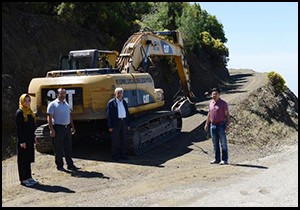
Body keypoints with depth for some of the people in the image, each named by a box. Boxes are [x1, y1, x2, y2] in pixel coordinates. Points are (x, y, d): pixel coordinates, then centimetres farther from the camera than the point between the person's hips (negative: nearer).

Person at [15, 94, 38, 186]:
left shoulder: (30, 112, 11)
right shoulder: (19, 112, -11)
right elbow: (18, 128, -14)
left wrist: (34, 137, 12)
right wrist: (21, 141, -18)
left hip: (30, 139, 8)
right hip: (23, 140, -7)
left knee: (28, 159, 14)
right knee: (22, 159, 1)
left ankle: (28, 177, 22)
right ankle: (23, 179, 8)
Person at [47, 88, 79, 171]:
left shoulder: (66, 104, 16)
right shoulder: (53, 104, -5)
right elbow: (49, 118, -10)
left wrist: (72, 127, 17)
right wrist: (51, 129, -18)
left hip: (67, 128, 6)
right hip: (58, 128, -6)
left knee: (68, 148, 10)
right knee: (59, 148, 2)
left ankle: (70, 165, 16)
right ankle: (59, 165, 12)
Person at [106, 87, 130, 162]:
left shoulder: (124, 102, 14)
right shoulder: (111, 102, -3)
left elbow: (127, 113, 16)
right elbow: (109, 115, -6)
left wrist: (128, 124, 11)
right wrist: (110, 126, -12)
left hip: (124, 122, 5)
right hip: (116, 123, -5)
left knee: (123, 139, 10)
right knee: (115, 140, 1)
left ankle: (123, 155, 20)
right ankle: (115, 156, 9)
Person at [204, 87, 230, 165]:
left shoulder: (223, 103, -5)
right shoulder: (211, 103, 11)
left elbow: (227, 115, -7)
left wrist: (227, 125, -15)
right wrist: (206, 124, 16)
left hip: (221, 125, -6)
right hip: (213, 125, 6)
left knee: (223, 143, -2)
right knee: (215, 144, 10)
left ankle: (224, 160, 2)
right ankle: (217, 159, 18)